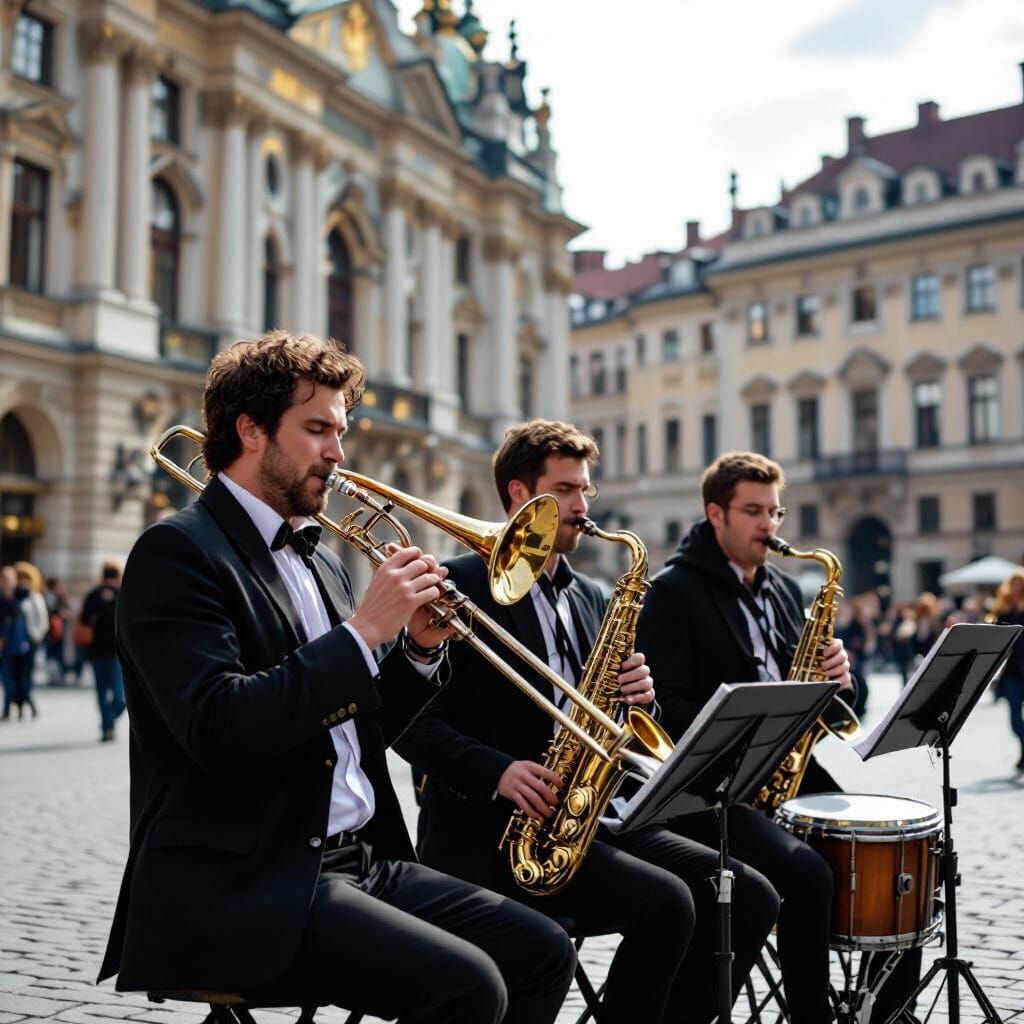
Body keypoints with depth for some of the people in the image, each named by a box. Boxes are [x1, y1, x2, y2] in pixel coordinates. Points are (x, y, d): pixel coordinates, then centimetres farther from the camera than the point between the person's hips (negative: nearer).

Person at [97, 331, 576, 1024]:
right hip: (238, 887, -8)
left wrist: (419, 650, 2)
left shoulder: (319, 560, 16)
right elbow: (218, 731, -23)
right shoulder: (178, 551, -9)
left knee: (541, 950, -2)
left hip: (360, 859, 8)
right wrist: (362, 630, -19)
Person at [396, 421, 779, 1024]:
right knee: (665, 903, -26)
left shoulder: (591, 597, 17)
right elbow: (414, 721, -11)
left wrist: (636, 697, -2)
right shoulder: (461, 585, -4)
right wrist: (499, 772, -24)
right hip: (490, 827, -7)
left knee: (750, 898, -6)